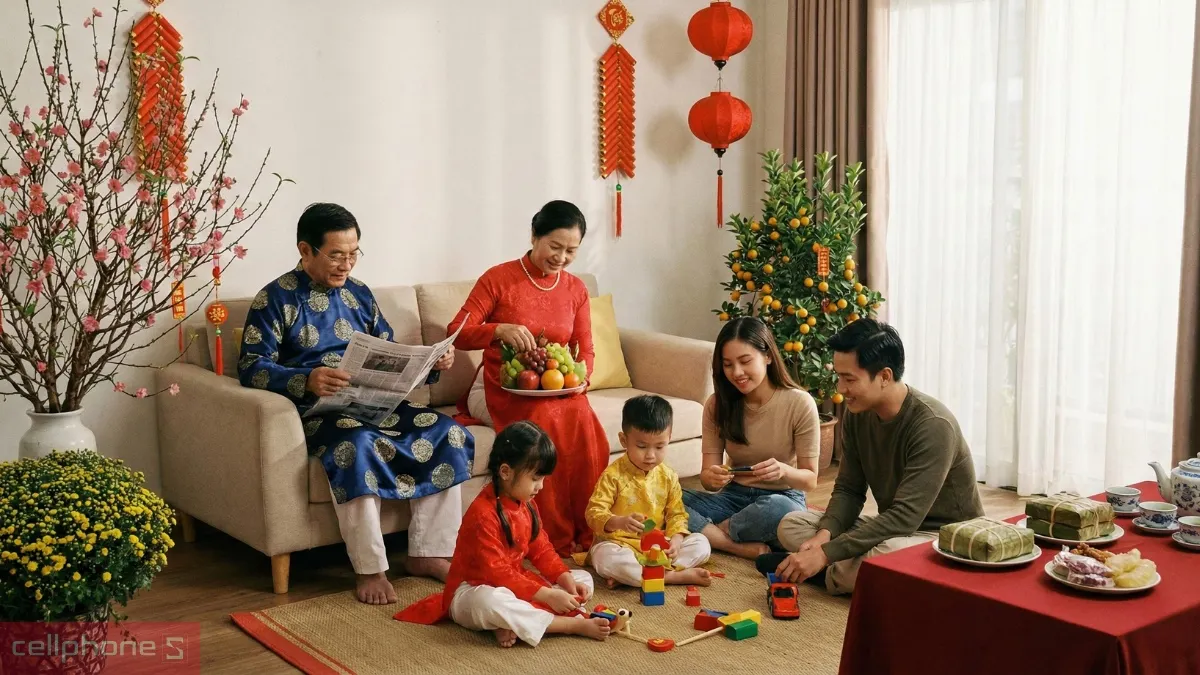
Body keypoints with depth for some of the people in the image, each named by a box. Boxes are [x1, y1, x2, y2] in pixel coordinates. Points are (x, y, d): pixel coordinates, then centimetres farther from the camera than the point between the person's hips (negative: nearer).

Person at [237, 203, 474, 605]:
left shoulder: (359, 294, 17)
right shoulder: (276, 298, -2)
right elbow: (252, 367, -11)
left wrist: (431, 364, -1)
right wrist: (307, 380, -29)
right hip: (315, 411, -6)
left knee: (448, 434, -13)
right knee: (356, 443, -38)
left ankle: (427, 554, -8)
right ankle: (370, 569, -27)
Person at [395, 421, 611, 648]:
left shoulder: (526, 506, 5)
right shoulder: (482, 513, -24)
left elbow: (542, 550, 8)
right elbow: (495, 573, -28)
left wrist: (566, 580, -10)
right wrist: (546, 595, -30)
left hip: (515, 584, 9)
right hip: (473, 592, -9)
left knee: (583, 578, 2)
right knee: (491, 601, -45)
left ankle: (515, 624, -23)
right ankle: (574, 625, -34)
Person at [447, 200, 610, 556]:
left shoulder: (576, 289, 10)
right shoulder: (498, 279, -4)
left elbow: (586, 350, 10)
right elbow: (456, 334, -9)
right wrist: (500, 330, -28)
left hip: (559, 389, 3)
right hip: (507, 389, -3)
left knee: (585, 429, -31)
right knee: (549, 421, -35)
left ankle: (586, 537, -19)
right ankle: (557, 543, -24)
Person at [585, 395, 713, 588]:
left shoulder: (668, 476, 3)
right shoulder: (613, 475, -11)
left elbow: (677, 513, 8)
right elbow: (594, 512, -15)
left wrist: (676, 539, -13)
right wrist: (619, 522, -36)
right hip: (620, 543, -5)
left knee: (701, 545, -13)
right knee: (606, 558, -37)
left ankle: (634, 574, -24)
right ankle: (675, 576, -28)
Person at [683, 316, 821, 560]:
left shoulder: (799, 403, -11)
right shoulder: (717, 405, -2)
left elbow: (810, 480, -7)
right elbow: (707, 477, -4)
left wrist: (784, 471, -30)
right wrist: (712, 477, -29)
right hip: (733, 497, 3)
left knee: (777, 510, -41)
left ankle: (709, 532, -15)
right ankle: (749, 548, -27)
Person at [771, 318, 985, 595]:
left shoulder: (932, 425, -26)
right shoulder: (857, 414, -4)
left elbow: (905, 517, -31)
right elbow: (848, 489, 3)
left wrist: (825, 553, -34)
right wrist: (825, 534, -19)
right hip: (892, 529, 7)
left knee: (890, 553, -40)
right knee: (791, 525, -5)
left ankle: (829, 574, -13)